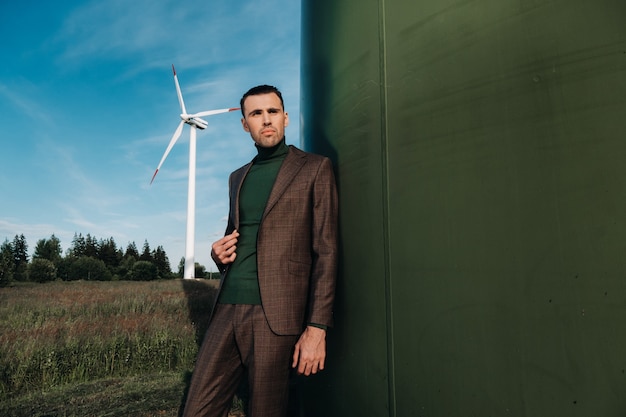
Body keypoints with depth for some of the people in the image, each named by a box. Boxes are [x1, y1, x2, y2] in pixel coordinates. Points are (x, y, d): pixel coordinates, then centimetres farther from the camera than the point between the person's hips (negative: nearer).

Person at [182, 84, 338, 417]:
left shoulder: (314, 169, 1)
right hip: (227, 311, 5)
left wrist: (317, 328, -12)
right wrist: (220, 253, 4)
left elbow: (326, 253, -5)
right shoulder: (238, 177, 18)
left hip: (275, 316, -5)